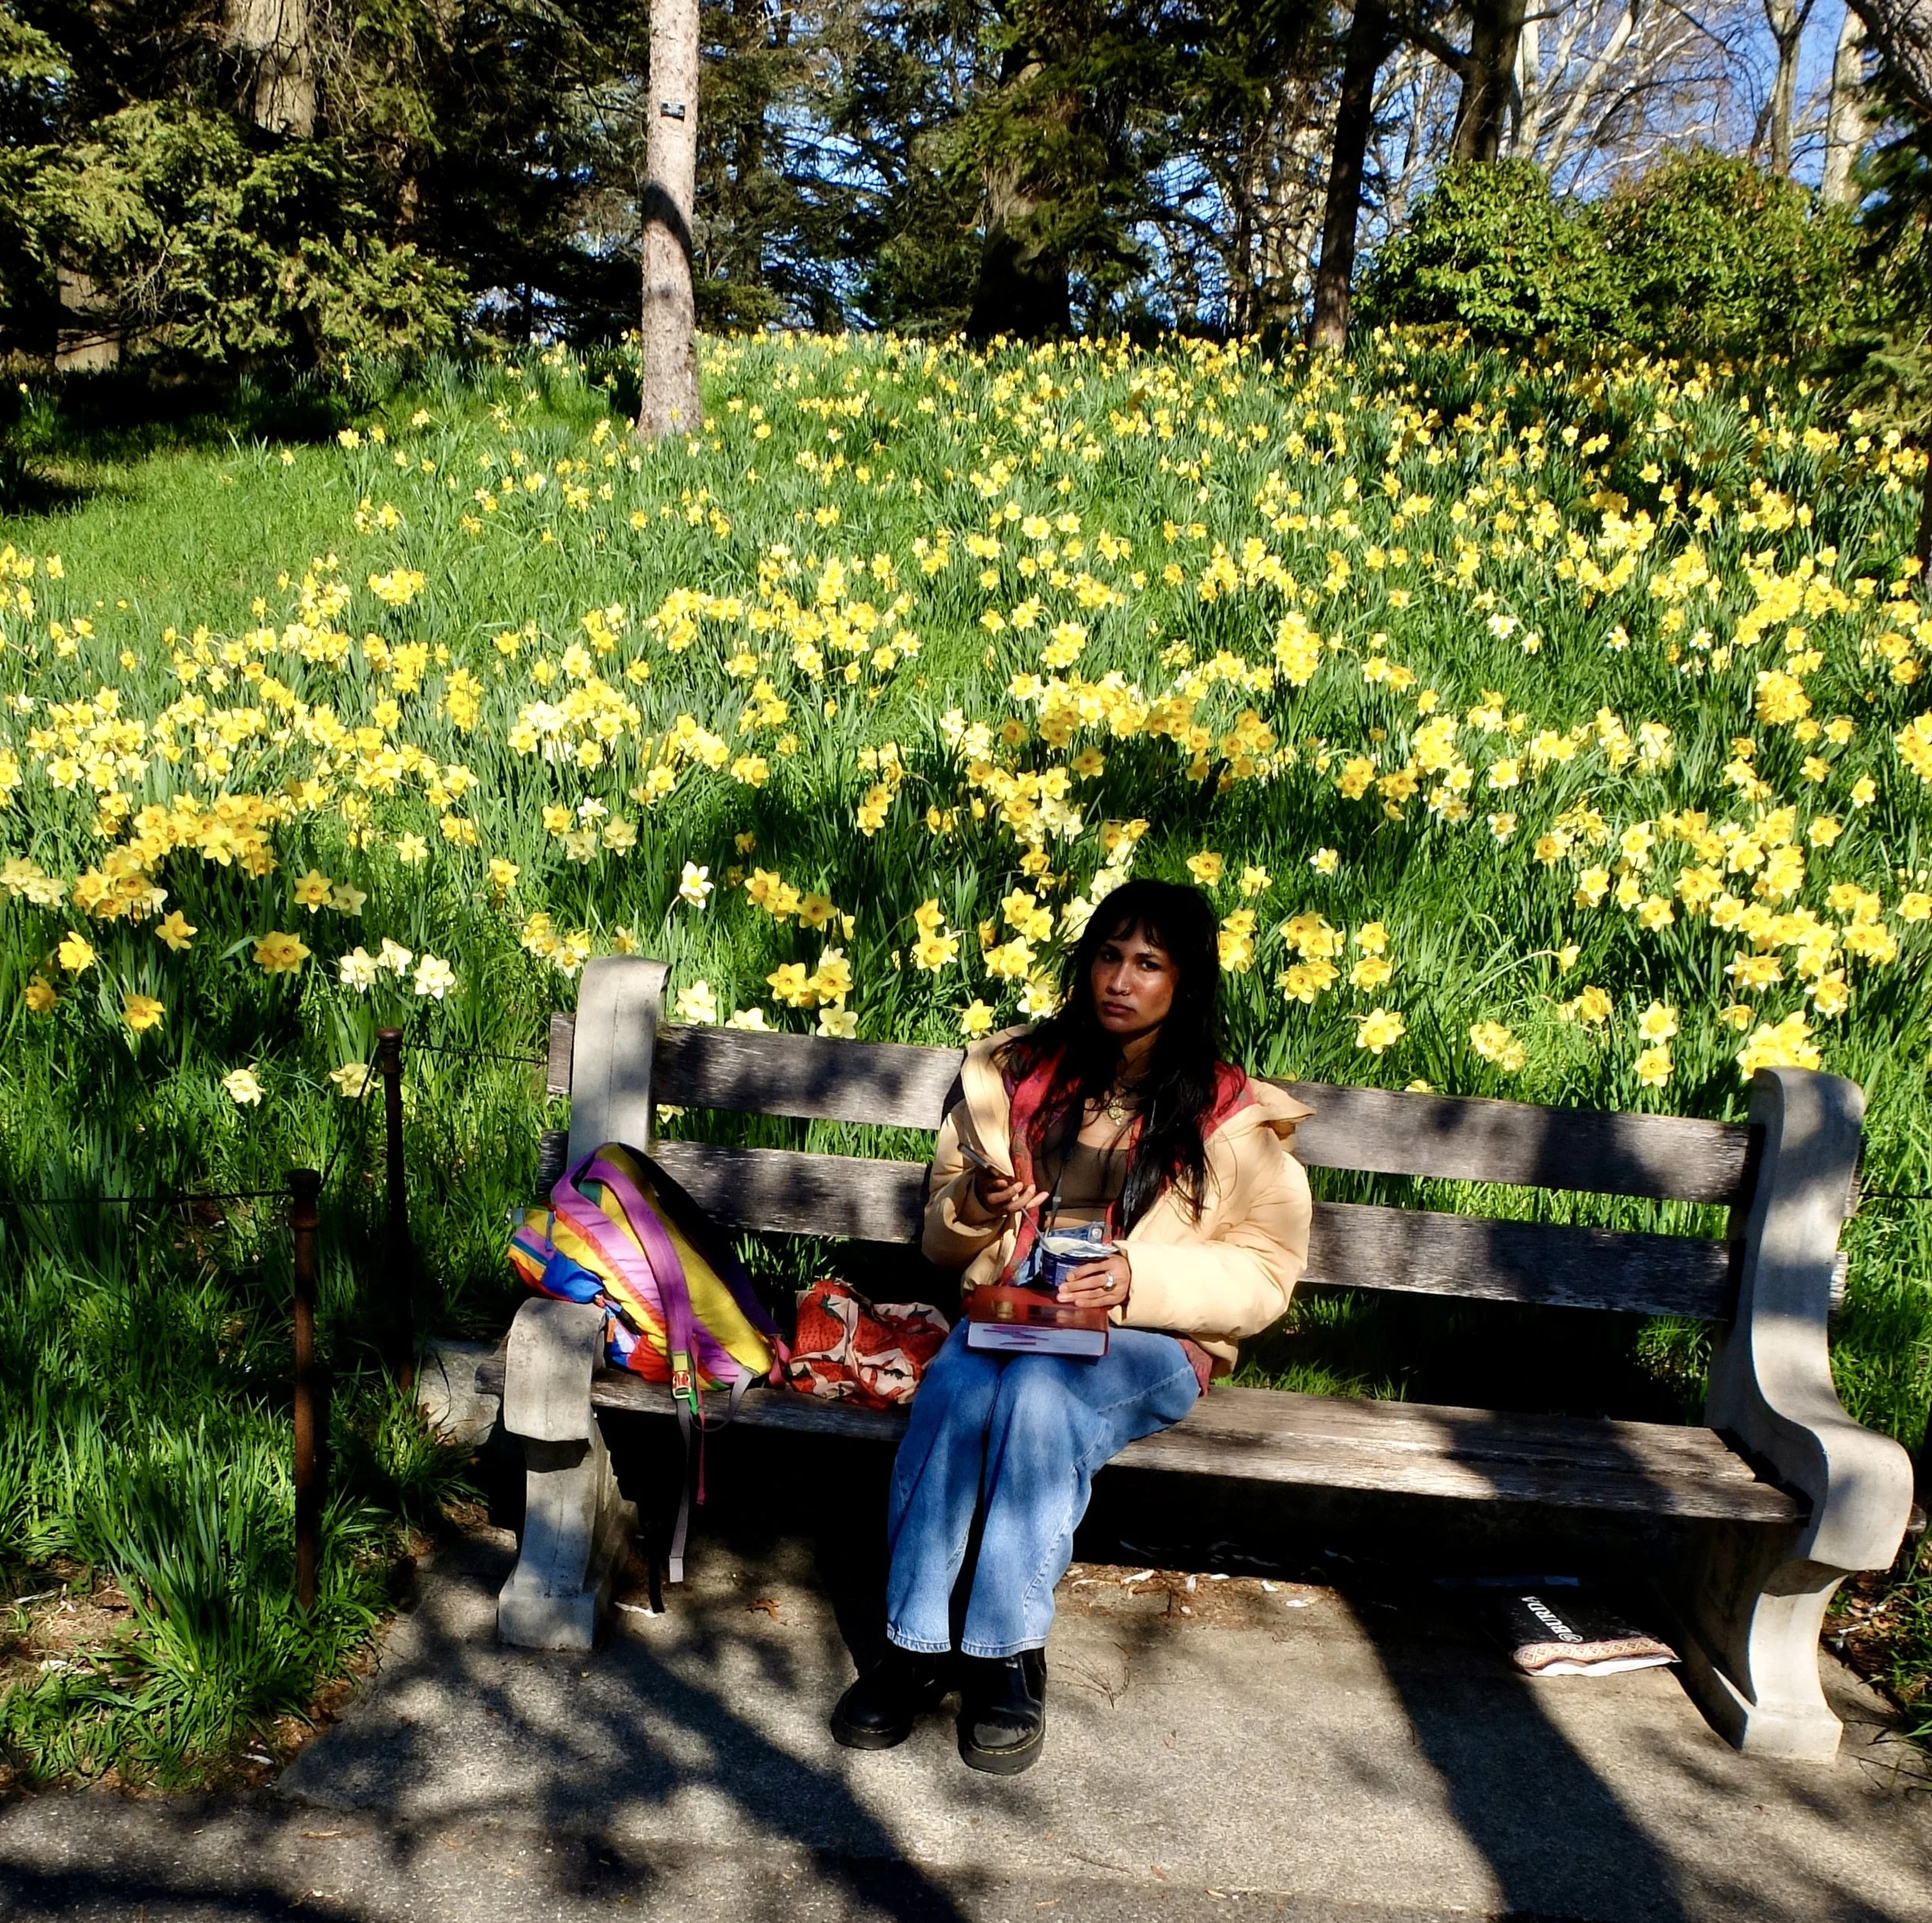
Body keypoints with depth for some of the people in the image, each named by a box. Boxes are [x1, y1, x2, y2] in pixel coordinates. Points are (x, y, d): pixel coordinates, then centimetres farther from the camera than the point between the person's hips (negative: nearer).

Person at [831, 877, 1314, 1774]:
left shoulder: (1231, 1117, 3)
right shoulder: (1017, 1073, 10)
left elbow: (1262, 1276, -3)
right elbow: (944, 1242, 15)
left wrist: (1140, 1277, -19)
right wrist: (975, 1205, -10)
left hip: (1153, 1341, -2)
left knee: (1038, 1390, -35)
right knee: (954, 1386, -33)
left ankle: (1011, 1657, -23)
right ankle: (915, 1644, -22)